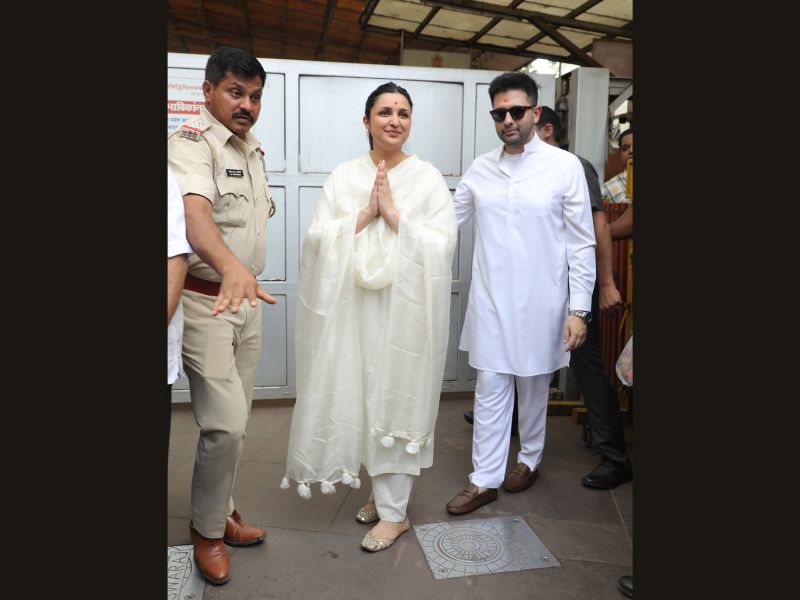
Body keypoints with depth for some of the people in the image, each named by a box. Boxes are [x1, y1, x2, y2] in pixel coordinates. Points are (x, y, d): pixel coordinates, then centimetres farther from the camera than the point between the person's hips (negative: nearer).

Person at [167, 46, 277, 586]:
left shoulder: (254, 151, 12)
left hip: (248, 300, 8)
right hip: (205, 300, -7)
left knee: (235, 421, 15)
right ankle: (207, 530, 16)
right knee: (226, 424, -7)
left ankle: (221, 511, 33)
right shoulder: (191, 142, -14)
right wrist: (230, 266, -52)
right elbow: (194, 212, -34)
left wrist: (249, 278, 12)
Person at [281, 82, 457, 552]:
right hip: (356, 306, 3)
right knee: (364, 398, 10)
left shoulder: (428, 178, 1)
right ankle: (384, 491, 32)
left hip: (406, 309, -3)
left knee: (398, 399, 2)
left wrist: (394, 213, -15)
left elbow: (443, 244, -9)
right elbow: (317, 239, -2)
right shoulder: (344, 177, 8)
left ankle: (394, 511, 17)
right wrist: (365, 214, -12)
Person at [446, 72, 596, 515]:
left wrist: (579, 308, -9)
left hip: (539, 303, -2)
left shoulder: (564, 166, -5)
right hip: (490, 301, 2)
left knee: (534, 387, 14)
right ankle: (484, 480, 17)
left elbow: (582, 243, -5)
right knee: (490, 391, 6)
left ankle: (529, 458, 37)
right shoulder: (480, 169, 4)